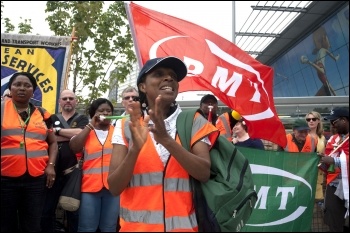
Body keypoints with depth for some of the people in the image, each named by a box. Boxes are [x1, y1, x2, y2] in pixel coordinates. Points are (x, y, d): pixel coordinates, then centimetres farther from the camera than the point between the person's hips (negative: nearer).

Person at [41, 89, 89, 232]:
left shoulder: (82, 119, 8)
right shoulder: (52, 118, 13)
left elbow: (80, 133, -14)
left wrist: (57, 130, -7)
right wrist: (72, 135, -11)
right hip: (53, 170, 2)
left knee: (74, 209, 10)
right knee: (47, 209, 10)